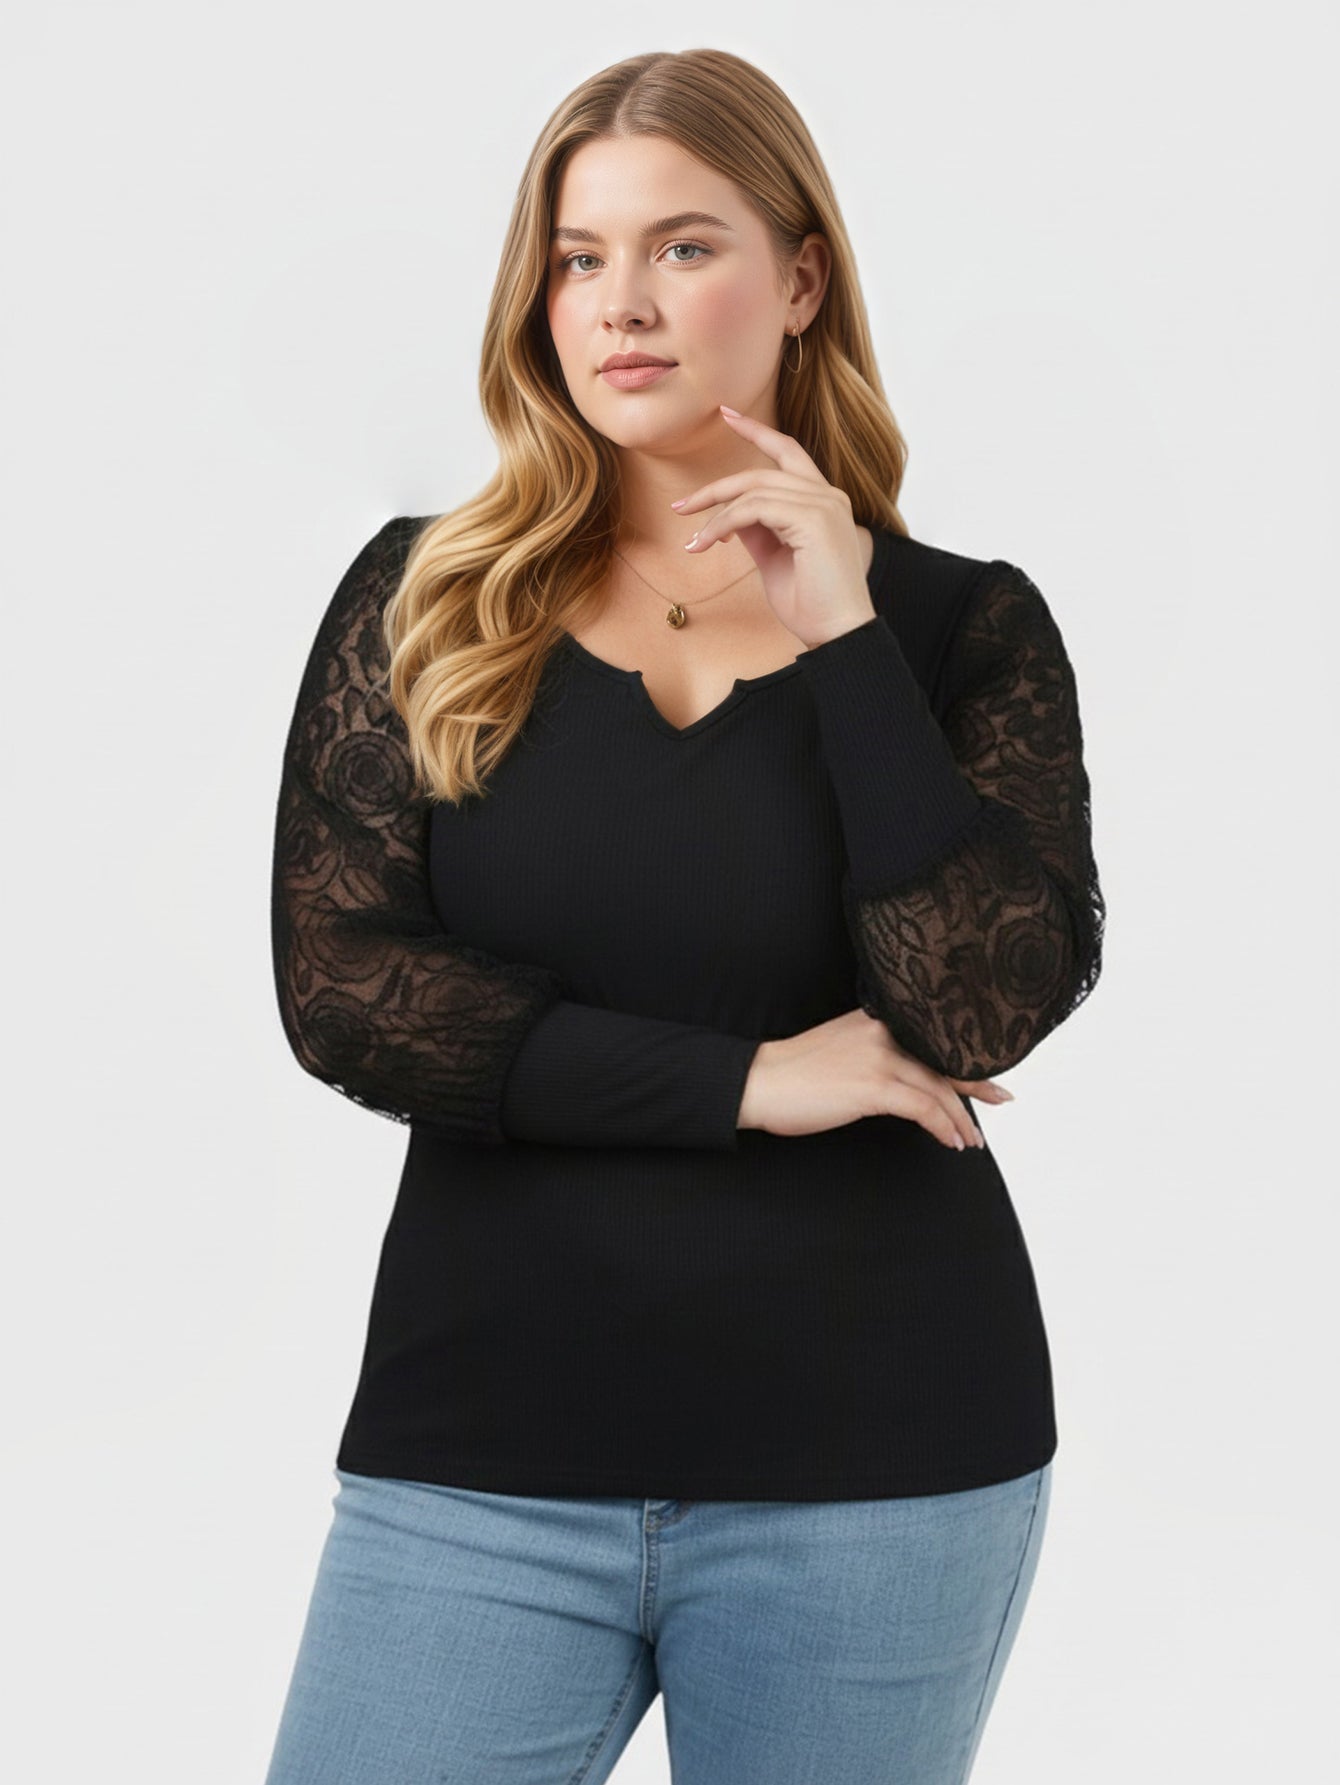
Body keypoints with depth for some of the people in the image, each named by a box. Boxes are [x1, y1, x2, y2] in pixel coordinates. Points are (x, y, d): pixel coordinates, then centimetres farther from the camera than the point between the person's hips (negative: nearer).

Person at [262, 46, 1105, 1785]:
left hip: (876, 1470, 0)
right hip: (483, 1460, 0)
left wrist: (842, 642, -14)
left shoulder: (960, 622, 2)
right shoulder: (422, 599, 4)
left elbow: (989, 1012, -11)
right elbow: (336, 986, -7)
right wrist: (745, 1077, -11)